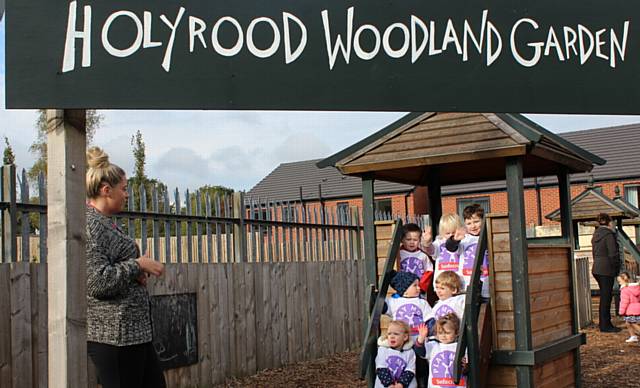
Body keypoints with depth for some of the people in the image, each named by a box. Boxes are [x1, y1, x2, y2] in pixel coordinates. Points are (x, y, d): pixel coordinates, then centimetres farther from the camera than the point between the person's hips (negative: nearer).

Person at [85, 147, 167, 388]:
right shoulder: (91, 224, -15)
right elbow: (98, 282, -23)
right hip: (114, 333, -11)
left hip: (133, 330, 11)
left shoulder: (105, 222, 16)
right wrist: (138, 264, -13)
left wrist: (137, 273, 9)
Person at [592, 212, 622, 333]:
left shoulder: (596, 234, 13)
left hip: (596, 268, 8)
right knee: (606, 297, -2)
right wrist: (617, 268, -5)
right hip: (606, 269, -8)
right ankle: (605, 325, 2)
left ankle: (603, 323, 24)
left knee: (604, 296, 18)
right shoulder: (609, 234, -13)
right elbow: (613, 254, -16)